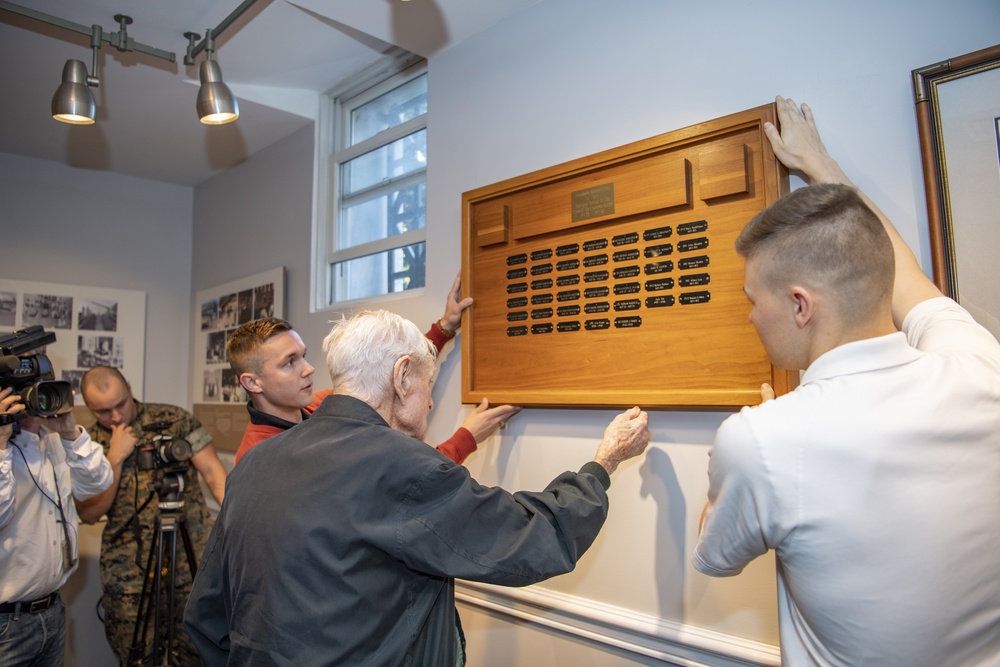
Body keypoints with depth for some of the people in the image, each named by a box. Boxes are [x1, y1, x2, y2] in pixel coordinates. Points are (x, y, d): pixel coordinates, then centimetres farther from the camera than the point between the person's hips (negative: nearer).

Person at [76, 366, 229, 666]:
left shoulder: (174, 419, 0)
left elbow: (212, 471, -5)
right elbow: (90, 513, -1)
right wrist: (115, 457, -10)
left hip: (193, 562, -1)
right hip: (129, 572, 2)